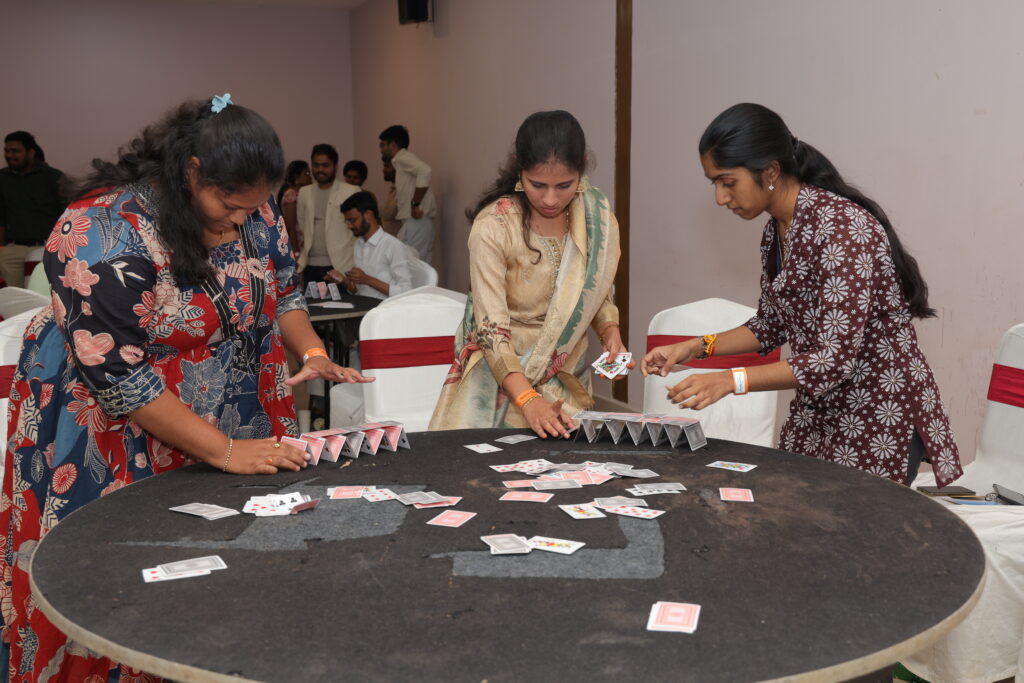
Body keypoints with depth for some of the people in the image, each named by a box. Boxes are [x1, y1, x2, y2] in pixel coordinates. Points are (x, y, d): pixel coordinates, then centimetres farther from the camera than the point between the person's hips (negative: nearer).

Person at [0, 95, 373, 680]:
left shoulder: (254, 211, -4)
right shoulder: (107, 232, -24)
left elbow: (283, 291, 11)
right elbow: (115, 372, -25)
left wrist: (313, 353, -11)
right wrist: (223, 450, -25)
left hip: (241, 432, 6)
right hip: (119, 440, -5)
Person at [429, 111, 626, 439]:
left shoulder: (599, 218, -6)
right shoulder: (493, 227, -20)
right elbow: (491, 328, -24)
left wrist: (610, 332, -11)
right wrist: (528, 400, -34)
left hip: (566, 380, 4)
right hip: (501, 374, -3)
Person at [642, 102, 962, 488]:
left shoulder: (840, 226, -23)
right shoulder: (776, 229, 4)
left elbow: (836, 358, -27)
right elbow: (772, 325, 15)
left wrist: (731, 380, -29)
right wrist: (695, 348, 2)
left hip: (881, 414, -8)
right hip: (818, 412, 8)